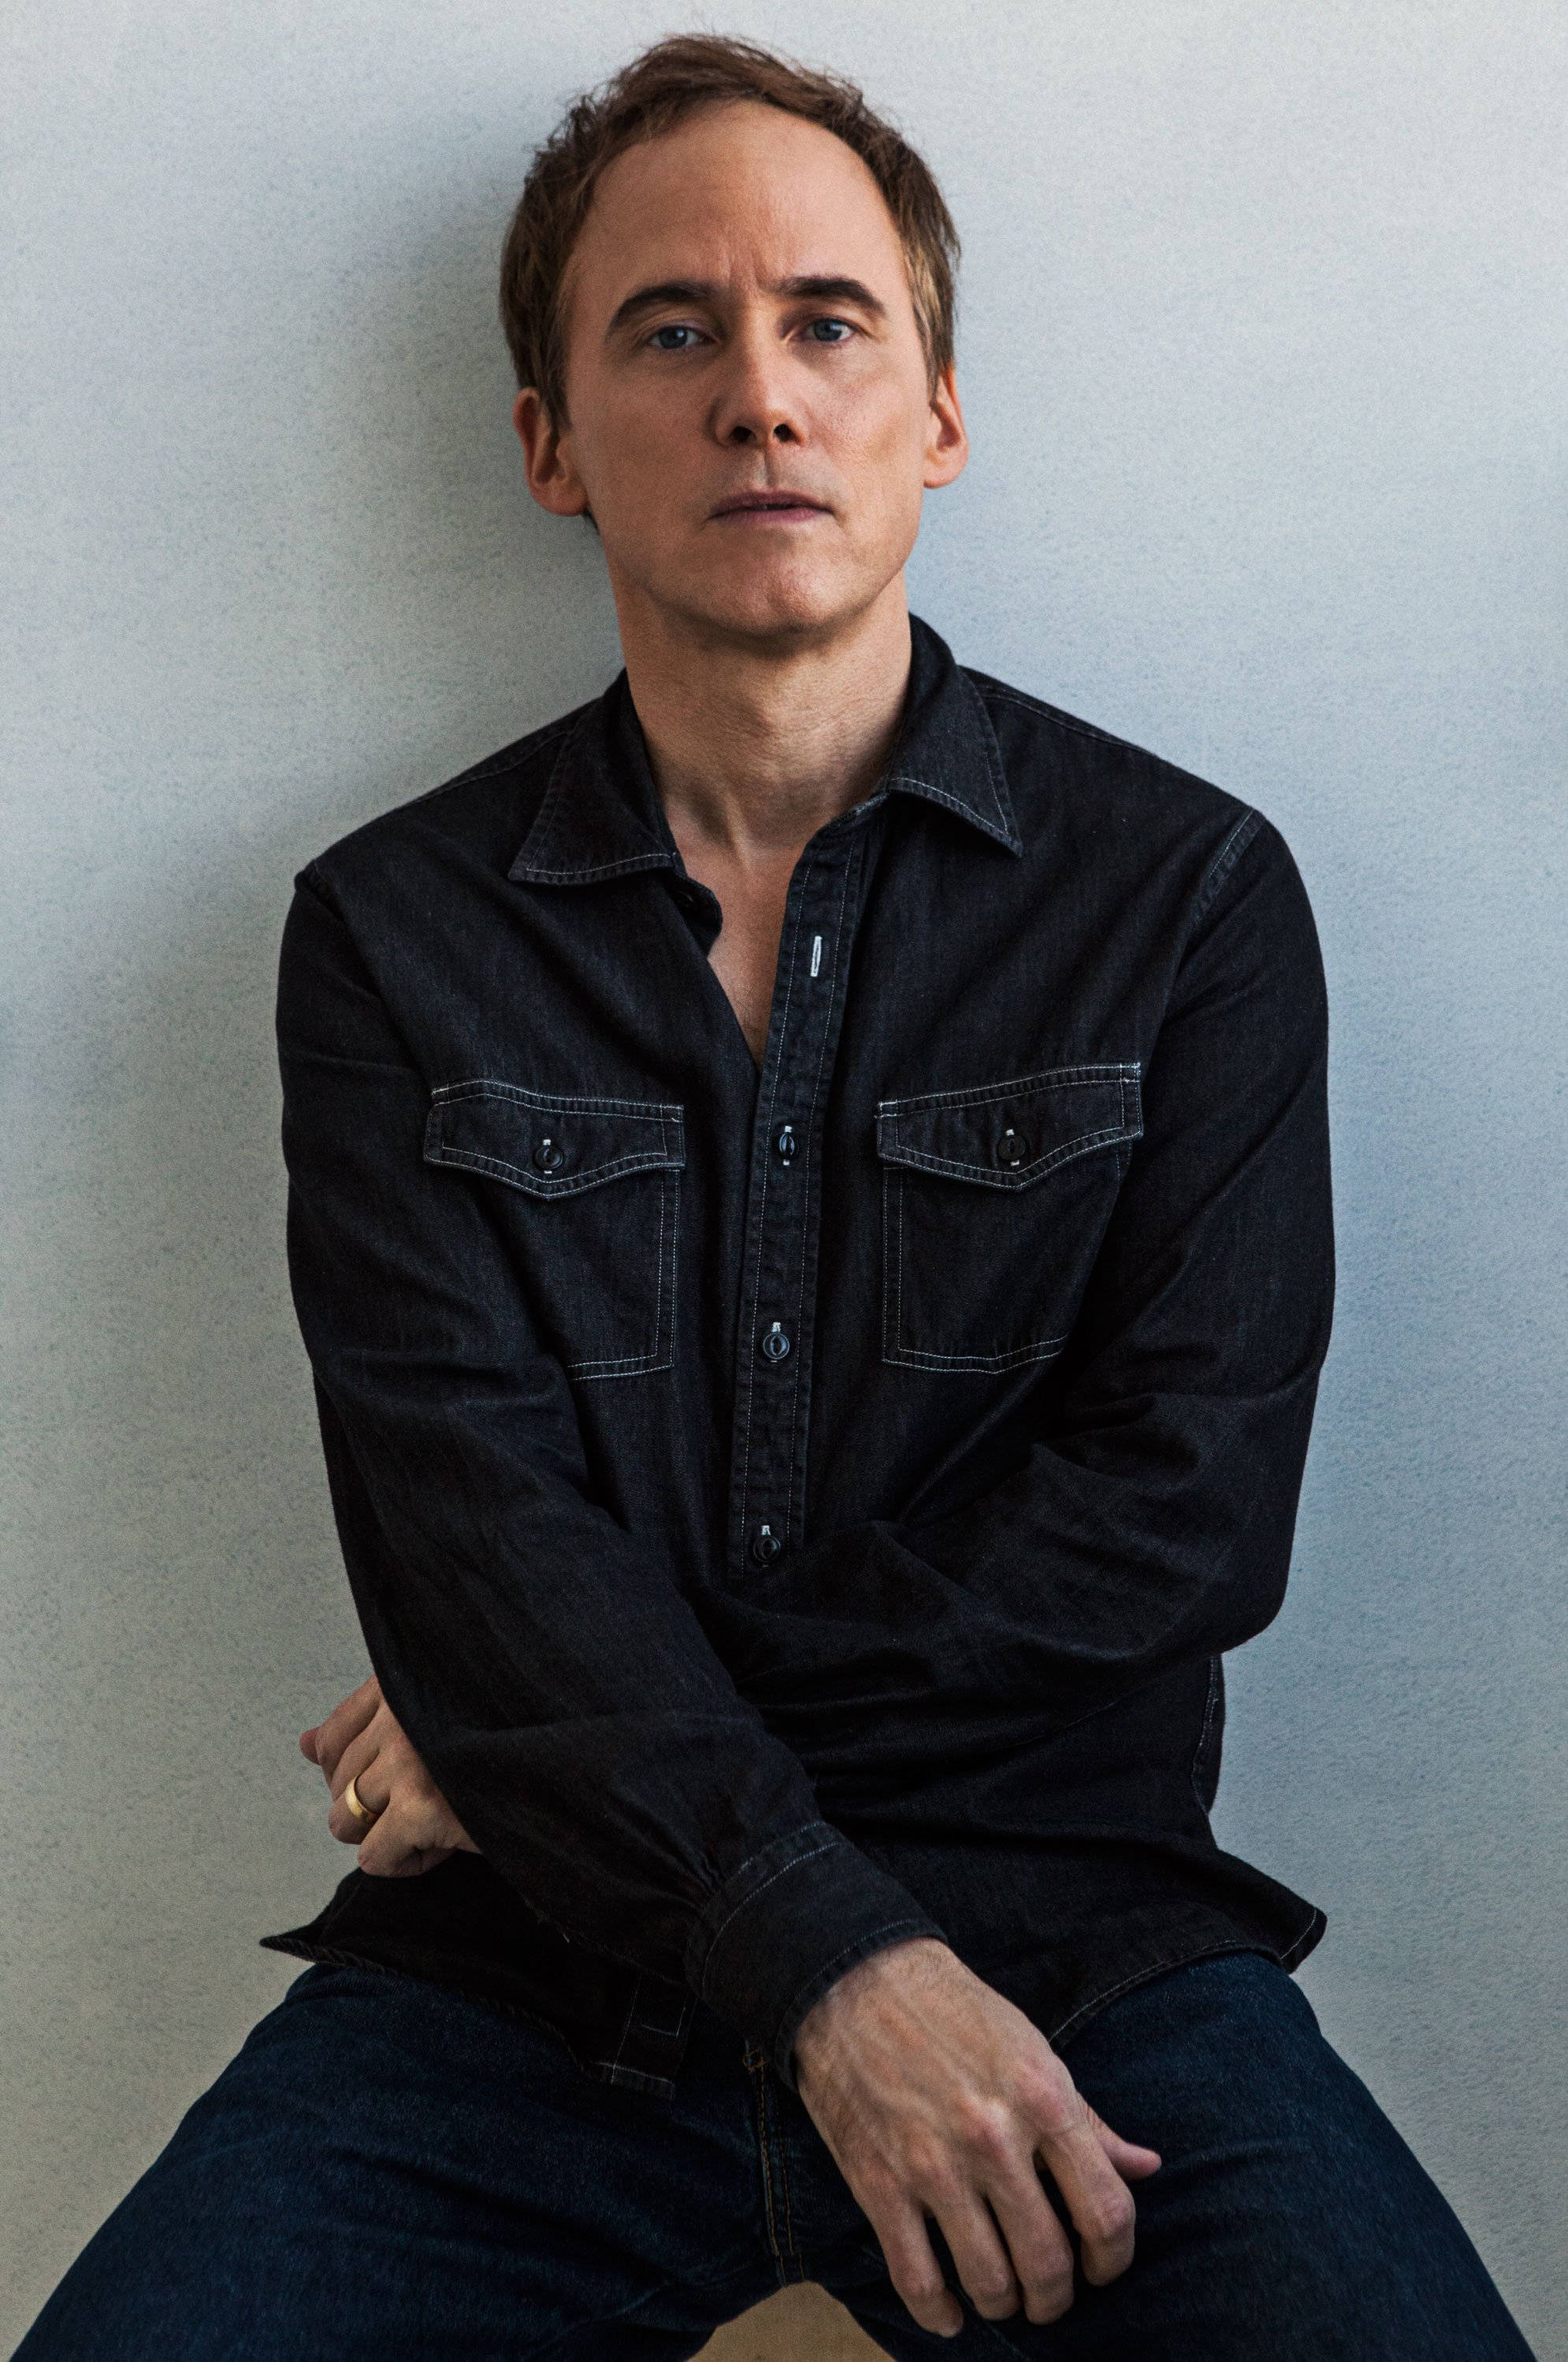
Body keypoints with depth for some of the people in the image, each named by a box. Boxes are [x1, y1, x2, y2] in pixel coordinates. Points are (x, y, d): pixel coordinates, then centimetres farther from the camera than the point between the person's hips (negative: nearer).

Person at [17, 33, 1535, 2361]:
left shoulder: (1193, 893, 5)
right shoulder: (395, 932, 6)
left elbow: (1181, 1510, -4)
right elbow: (460, 1509, -6)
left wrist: (562, 1731, -8)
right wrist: (828, 1953, -20)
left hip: (1073, 1930, 0)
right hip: (526, 1975, 1)